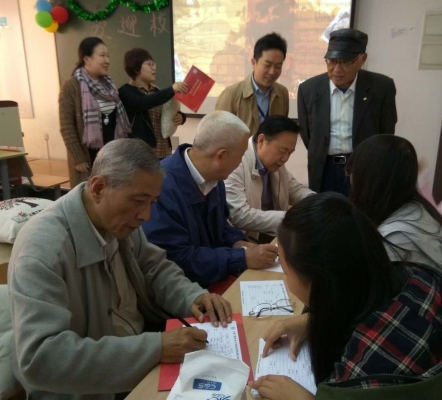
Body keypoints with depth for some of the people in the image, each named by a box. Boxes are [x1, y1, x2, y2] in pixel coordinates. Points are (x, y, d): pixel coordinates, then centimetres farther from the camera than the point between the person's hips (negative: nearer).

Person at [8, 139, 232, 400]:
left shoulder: (119, 221, -5)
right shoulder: (43, 250, -27)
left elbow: (155, 268, 8)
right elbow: (39, 358, -32)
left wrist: (192, 297, -12)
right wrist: (154, 348, -34)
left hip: (141, 354, 7)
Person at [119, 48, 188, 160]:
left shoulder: (156, 90, 17)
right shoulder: (126, 91, -5)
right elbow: (143, 103, -25)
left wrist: (180, 117, -6)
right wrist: (171, 90, -34)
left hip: (164, 151, 7)